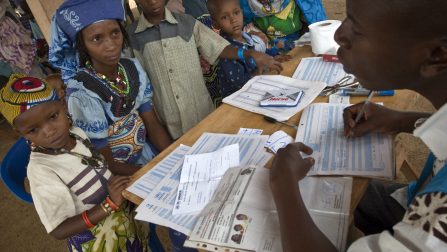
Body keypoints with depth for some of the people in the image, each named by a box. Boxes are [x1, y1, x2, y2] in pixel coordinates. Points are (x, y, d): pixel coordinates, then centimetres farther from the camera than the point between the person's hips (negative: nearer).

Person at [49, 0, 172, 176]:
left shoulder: (133, 68, -9)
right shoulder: (82, 94, -24)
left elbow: (153, 125, -3)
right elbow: (107, 163, -16)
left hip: (148, 152, 4)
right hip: (119, 174, -4)